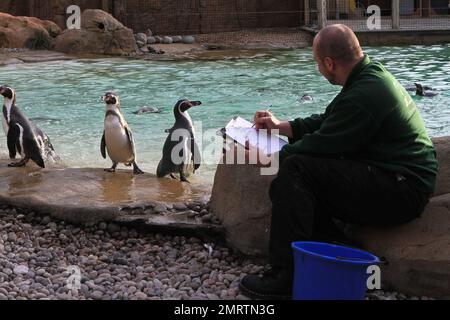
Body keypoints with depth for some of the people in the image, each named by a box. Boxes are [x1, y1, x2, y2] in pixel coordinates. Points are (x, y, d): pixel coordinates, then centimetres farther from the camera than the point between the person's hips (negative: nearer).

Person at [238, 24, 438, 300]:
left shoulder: (364, 96, -23)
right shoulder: (373, 75, 10)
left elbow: (320, 145, -18)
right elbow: (327, 121, 21)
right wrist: (281, 127, 23)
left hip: (401, 193, -11)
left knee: (296, 167, -21)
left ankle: (286, 278, -21)